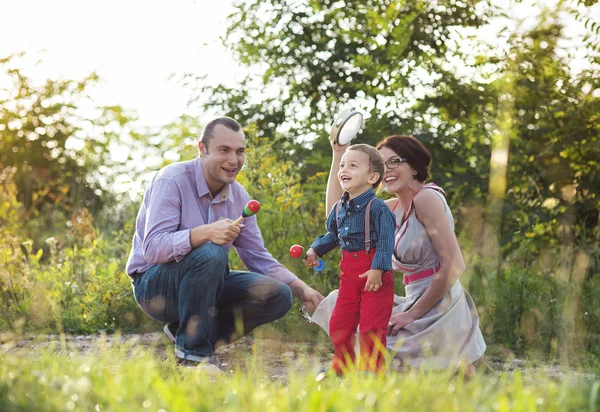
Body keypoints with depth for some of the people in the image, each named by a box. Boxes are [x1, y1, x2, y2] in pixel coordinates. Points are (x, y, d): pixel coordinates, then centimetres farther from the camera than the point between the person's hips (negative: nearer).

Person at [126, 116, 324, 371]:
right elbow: (152, 248, -29)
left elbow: (258, 259, 9)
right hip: (154, 285, -7)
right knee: (211, 253, -36)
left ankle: (184, 333, -1)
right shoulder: (172, 181, -18)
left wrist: (302, 289, -5)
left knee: (279, 296, -11)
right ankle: (193, 354, -23)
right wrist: (205, 233, -45)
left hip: (200, 287, 7)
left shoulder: (239, 197, 4)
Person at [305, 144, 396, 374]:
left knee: (371, 326, -5)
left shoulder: (377, 207, -14)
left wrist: (377, 269, -26)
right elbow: (333, 235, 24)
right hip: (349, 273, 7)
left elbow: (386, 241, -18)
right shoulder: (339, 208, 9)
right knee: (339, 323, 11)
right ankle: (342, 367, 27)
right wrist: (315, 250, 11)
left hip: (374, 275, -7)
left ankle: (371, 370, 7)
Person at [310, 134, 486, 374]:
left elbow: (454, 264, -20)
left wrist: (413, 313, -16)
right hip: (416, 303, 9)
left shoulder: (426, 197, -13)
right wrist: (338, 154, 10)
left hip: (438, 308, -9)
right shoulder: (394, 208, 12)